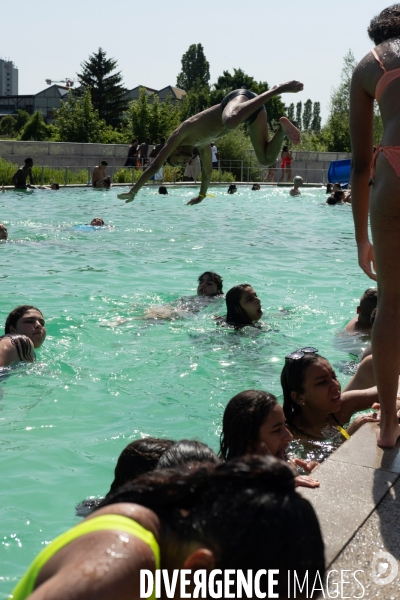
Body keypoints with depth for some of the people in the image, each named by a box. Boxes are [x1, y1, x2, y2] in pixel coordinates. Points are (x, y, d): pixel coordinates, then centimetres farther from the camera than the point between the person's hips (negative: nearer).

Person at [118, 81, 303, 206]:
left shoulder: (179, 135, 12)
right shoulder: (202, 142, 31)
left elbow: (155, 165, 12)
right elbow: (207, 170, 45)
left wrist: (133, 191, 17)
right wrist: (202, 195, 58)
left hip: (239, 97, -7)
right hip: (252, 106, 7)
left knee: (231, 122, -42)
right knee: (266, 159, 1)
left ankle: (277, 90, -38)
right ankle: (282, 127, -20)